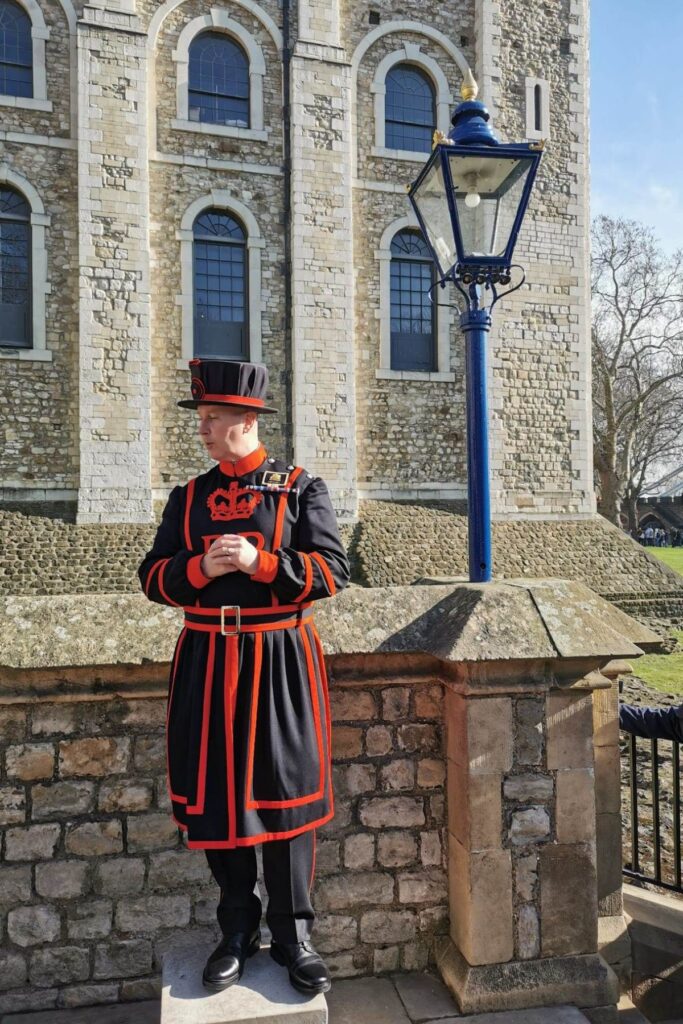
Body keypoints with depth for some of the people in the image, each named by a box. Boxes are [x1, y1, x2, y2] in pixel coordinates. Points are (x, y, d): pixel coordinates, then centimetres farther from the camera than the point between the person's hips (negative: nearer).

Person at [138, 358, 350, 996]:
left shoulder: (300, 488, -1)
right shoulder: (188, 496, 9)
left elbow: (331, 572, -7)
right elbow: (154, 578, 7)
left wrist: (260, 562, -20)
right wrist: (200, 567, -13)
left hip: (280, 661, -3)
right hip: (208, 663, 3)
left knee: (286, 798, 6)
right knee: (214, 798, 10)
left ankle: (293, 934, 25)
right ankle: (237, 931, 31)